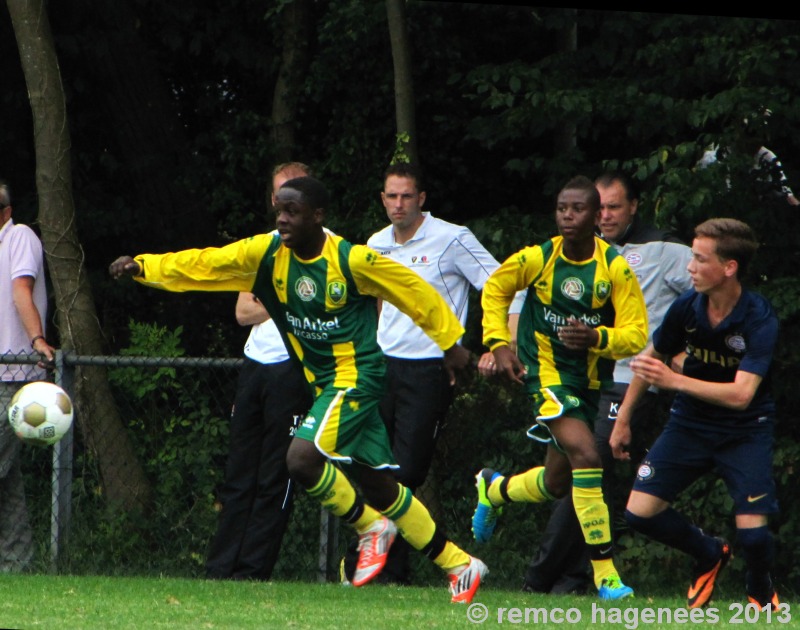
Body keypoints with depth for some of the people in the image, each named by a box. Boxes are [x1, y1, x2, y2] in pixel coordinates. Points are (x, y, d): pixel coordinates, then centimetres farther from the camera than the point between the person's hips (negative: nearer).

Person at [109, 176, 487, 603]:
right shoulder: (266, 253, -3)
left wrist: (450, 343, 5)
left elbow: (414, 291, -4)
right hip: (321, 379, 7)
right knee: (378, 485, 11)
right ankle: (460, 565, 24)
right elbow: (203, 265, -12)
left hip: (356, 375, -7)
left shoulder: (352, 260, -16)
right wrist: (143, 267, -25)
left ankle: (370, 527, 0)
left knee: (302, 458, -24)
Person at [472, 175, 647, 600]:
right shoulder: (536, 259, -10)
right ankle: (604, 571, -21)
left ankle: (493, 489, 51)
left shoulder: (616, 268, -11)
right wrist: (499, 344, -1)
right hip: (546, 372, -3)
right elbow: (495, 290, 9)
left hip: (592, 381, 3)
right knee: (586, 454, -25)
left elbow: (636, 334, -13)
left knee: (556, 483, 16)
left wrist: (595, 337, -32)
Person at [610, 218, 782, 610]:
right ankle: (709, 556, 22)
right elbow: (651, 360, 9)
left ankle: (761, 591, 19)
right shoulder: (686, 307, -11)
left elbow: (741, 394, -33)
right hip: (690, 424, 4)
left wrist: (675, 380, -40)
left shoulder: (760, 320, -24)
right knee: (640, 512, -7)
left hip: (745, 429, -4)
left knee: (753, 532, -17)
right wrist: (623, 419, 14)